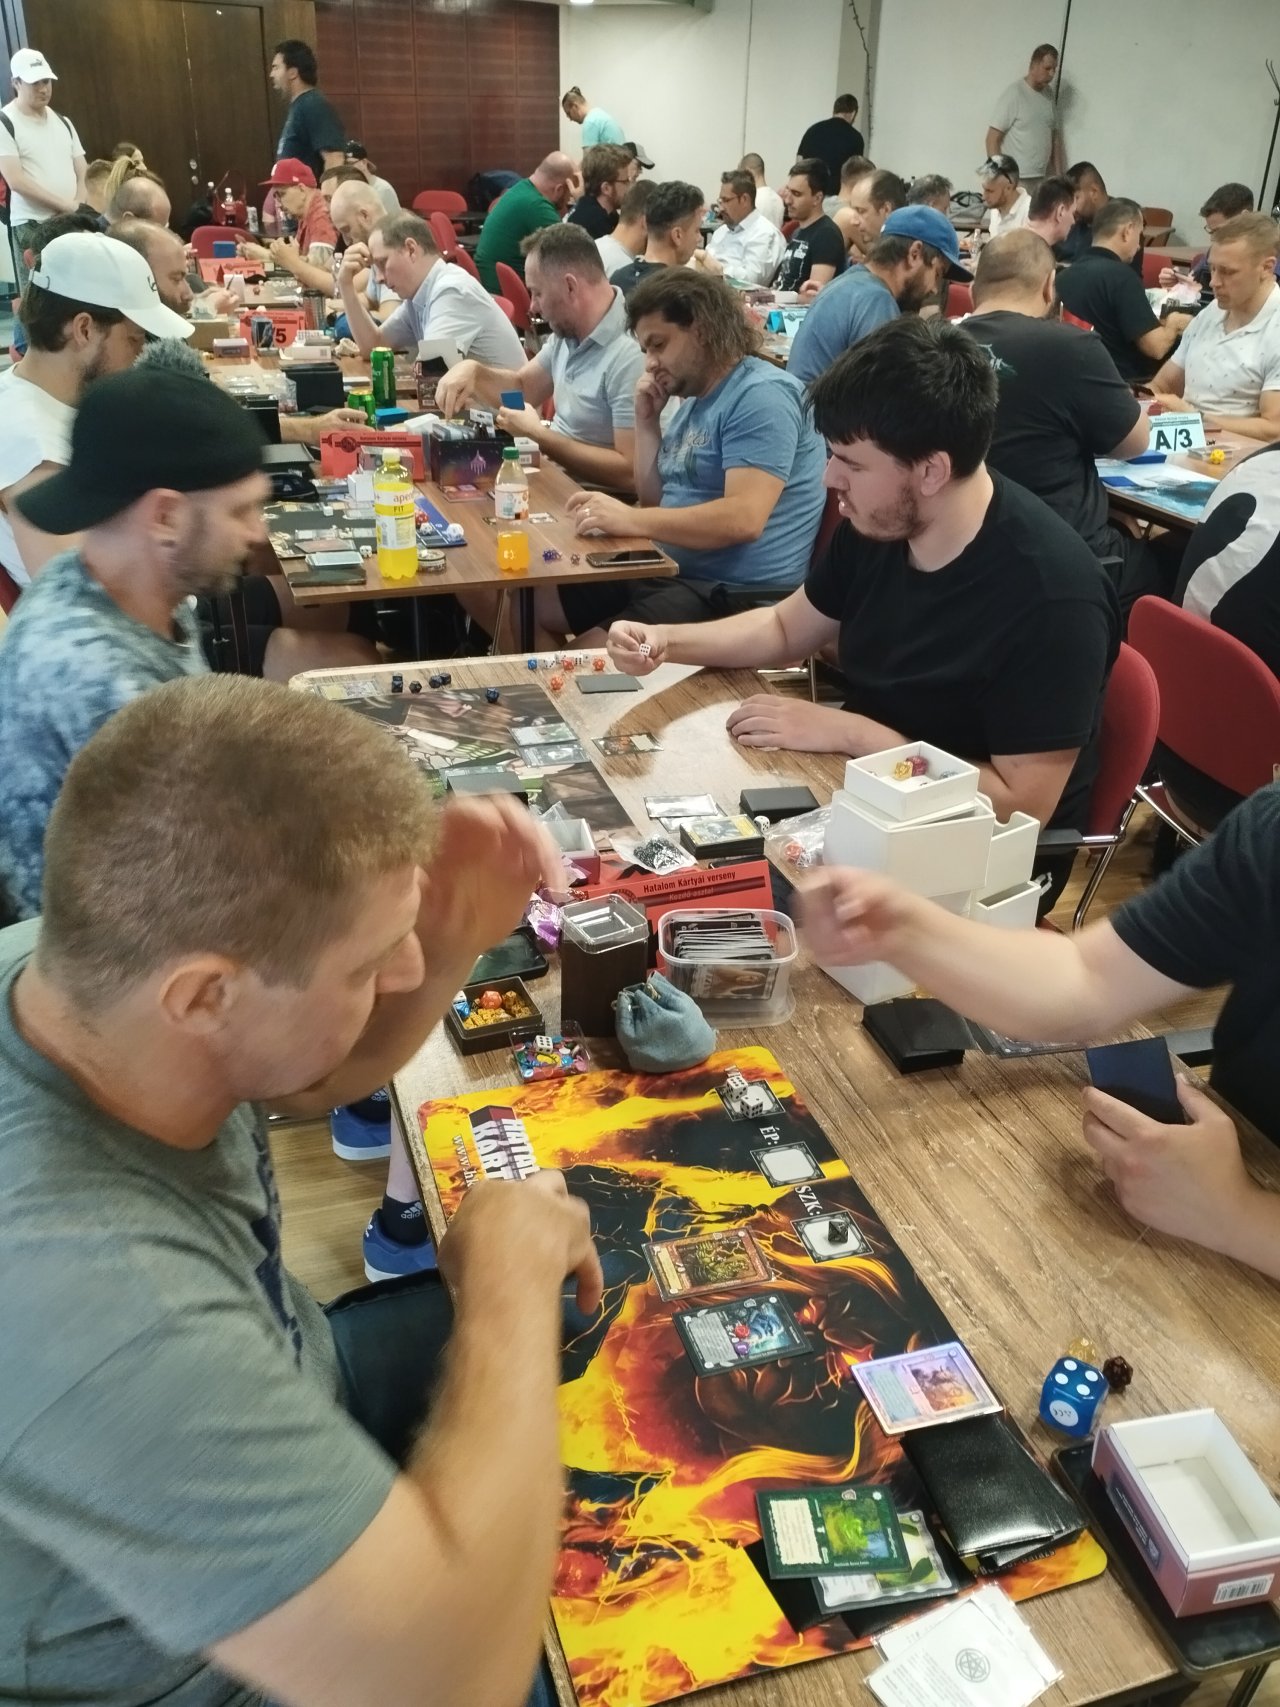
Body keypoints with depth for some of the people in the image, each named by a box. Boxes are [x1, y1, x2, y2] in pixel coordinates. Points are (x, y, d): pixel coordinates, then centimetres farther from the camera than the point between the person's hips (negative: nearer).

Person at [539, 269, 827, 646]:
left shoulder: (761, 396, -14)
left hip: (738, 594, -9)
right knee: (535, 604, 6)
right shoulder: (695, 400, 16)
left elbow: (743, 519, -26)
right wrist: (647, 421, 7)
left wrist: (629, 519, -28)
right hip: (671, 572, 9)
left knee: (596, 650, -26)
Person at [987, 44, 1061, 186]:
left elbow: (1055, 137, 19)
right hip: (1017, 180, -6)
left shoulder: (1049, 96, 14)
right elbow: (993, 139, -8)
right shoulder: (1014, 93, -5)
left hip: (1043, 179, 6)